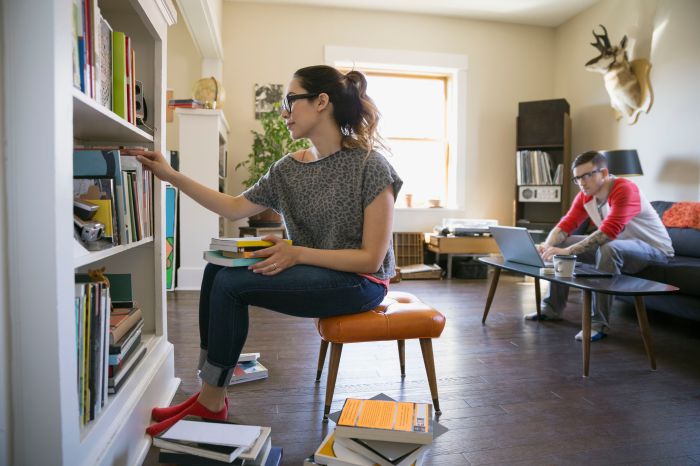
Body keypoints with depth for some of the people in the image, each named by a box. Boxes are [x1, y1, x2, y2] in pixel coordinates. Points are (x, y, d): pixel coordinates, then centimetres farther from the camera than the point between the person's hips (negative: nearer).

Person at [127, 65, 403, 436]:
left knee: (231, 283, -18)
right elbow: (235, 208, 9)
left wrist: (298, 254, -24)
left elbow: (371, 258, -17)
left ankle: (211, 402, 1)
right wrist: (171, 176, 4)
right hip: (313, 274, 7)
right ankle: (209, 394, 0)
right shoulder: (288, 169, 5)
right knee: (216, 271, -8)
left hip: (360, 281, -7)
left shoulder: (370, 166, -15)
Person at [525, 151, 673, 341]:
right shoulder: (585, 196, -4)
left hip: (654, 248, -8)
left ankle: (599, 323, -30)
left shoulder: (625, 190, -27)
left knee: (608, 249, -39)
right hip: (615, 244, 8)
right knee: (560, 244, 0)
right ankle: (552, 308, 7)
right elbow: (566, 224, -8)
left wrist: (568, 251, -44)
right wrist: (548, 245, -29)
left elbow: (609, 231, -39)